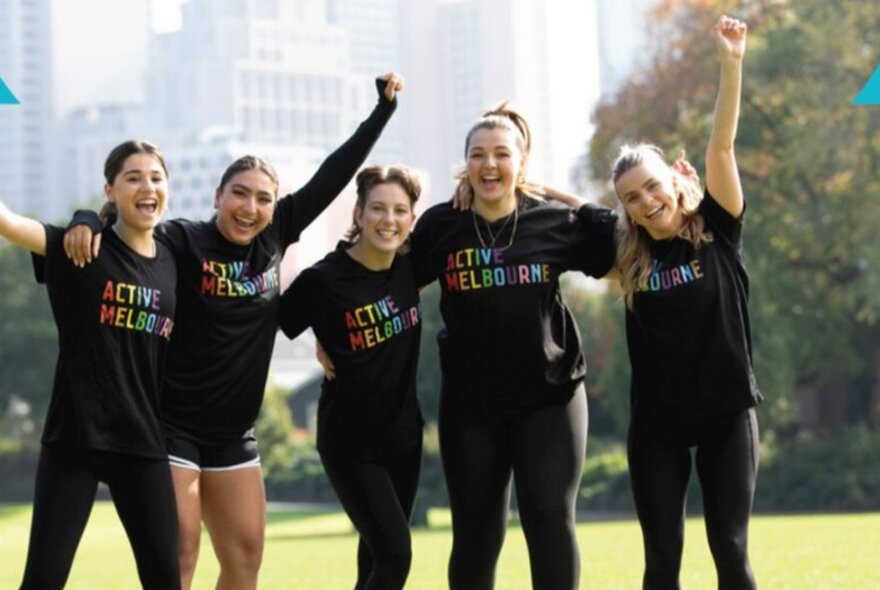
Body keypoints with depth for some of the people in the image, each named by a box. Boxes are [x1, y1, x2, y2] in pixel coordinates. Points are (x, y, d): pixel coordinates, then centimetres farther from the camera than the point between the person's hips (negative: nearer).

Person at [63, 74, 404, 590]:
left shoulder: (274, 238, 2)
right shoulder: (183, 243, -12)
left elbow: (332, 176, 6)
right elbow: (125, 222, -16)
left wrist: (385, 107, 7)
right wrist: (87, 223, -39)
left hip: (233, 432, 6)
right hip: (172, 425, -6)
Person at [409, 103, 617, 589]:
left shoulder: (558, 221, -4)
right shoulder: (440, 227, -4)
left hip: (550, 396, -1)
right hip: (470, 403, 1)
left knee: (550, 519, -8)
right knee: (475, 531, 6)